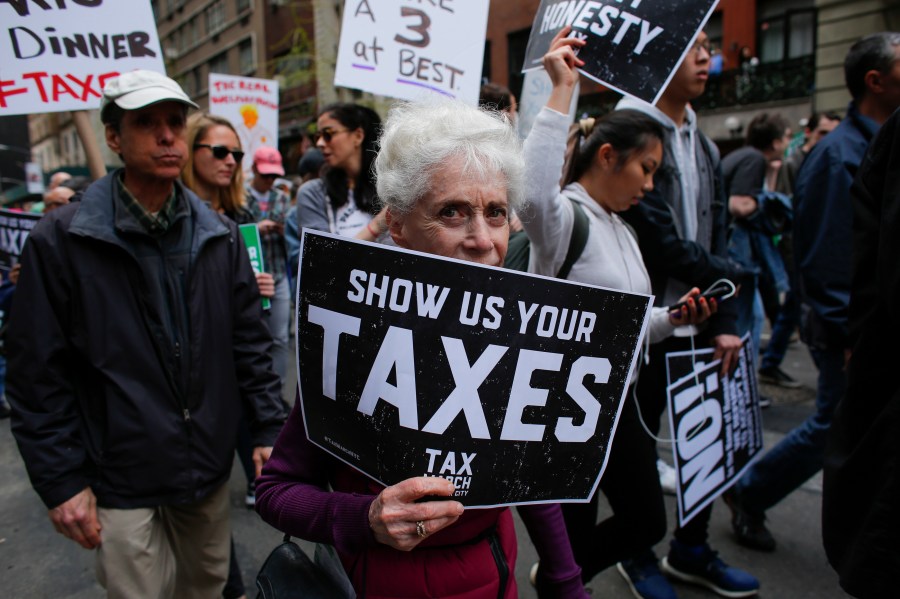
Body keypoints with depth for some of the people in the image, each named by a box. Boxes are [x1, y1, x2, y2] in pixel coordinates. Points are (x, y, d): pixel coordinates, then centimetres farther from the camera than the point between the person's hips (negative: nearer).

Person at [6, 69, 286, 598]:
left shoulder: (220, 235, 0)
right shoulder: (60, 241, -10)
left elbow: (251, 341, 3)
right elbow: (39, 373, -7)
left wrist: (270, 428, -2)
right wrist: (61, 480, -7)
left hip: (211, 468, 4)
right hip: (123, 481, -3)